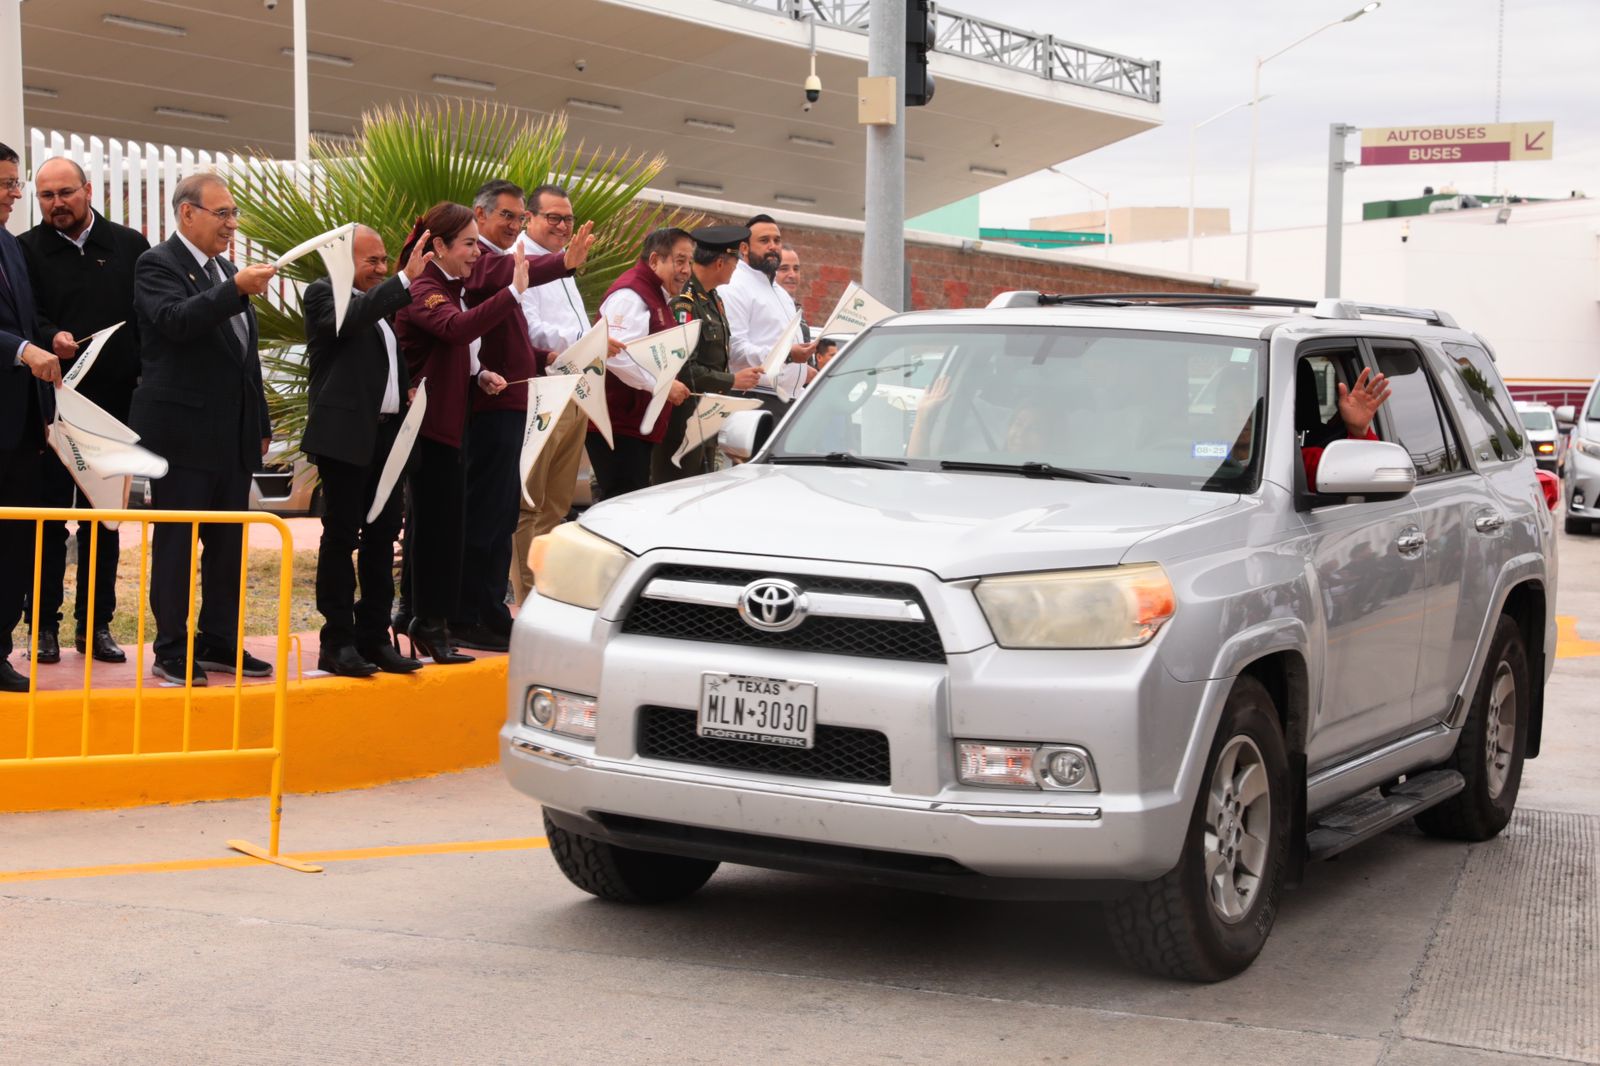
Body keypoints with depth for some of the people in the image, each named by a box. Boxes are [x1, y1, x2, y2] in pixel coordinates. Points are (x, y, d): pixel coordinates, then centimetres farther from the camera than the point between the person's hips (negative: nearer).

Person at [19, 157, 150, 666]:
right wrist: (50, 337, -26)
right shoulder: (27, 250, 3)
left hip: (114, 400, 2)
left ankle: (96, 625, 16)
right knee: (48, 517, 2)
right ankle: (45, 627, 8)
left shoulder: (129, 246, 7)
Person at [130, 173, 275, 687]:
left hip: (233, 433, 8)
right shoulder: (157, 265, -6)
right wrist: (237, 290, -36)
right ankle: (171, 650, 5)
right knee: (176, 540, -1)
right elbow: (177, 321, -26)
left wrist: (261, 422, 20)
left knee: (229, 542, 10)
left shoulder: (226, 269, 17)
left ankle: (219, 642, 18)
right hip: (182, 430, -8)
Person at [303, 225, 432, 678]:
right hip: (346, 436, -8)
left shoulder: (381, 302, 21)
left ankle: (374, 638, 15)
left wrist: (408, 388, 13)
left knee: (382, 538, 9)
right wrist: (405, 280, -29)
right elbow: (350, 319, -26)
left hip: (386, 434, 8)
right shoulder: (323, 293, -3)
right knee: (341, 538, -3)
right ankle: (337, 644, 0)